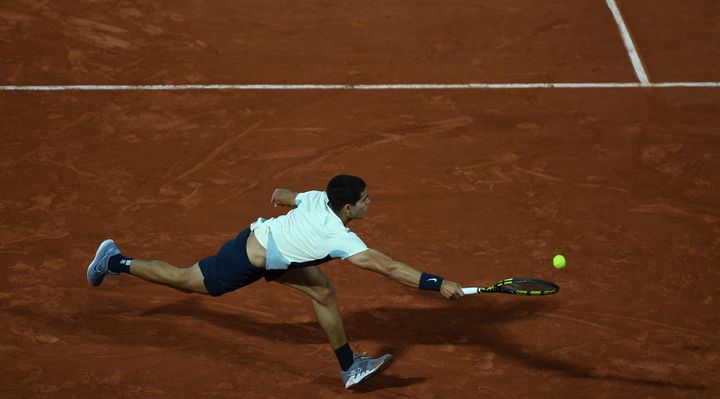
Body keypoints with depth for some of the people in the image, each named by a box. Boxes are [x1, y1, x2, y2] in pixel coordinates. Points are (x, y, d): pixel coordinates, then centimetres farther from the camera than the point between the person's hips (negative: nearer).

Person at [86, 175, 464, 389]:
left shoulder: (317, 198, -11)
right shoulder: (338, 238, -33)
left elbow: (280, 194, 10)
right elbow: (389, 267, -38)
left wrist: (281, 197, 34)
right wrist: (438, 284, -38)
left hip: (260, 233, 8)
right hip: (244, 263, -8)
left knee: (323, 290, 5)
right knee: (182, 279, 15)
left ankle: (349, 367, 14)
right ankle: (115, 262, 33)